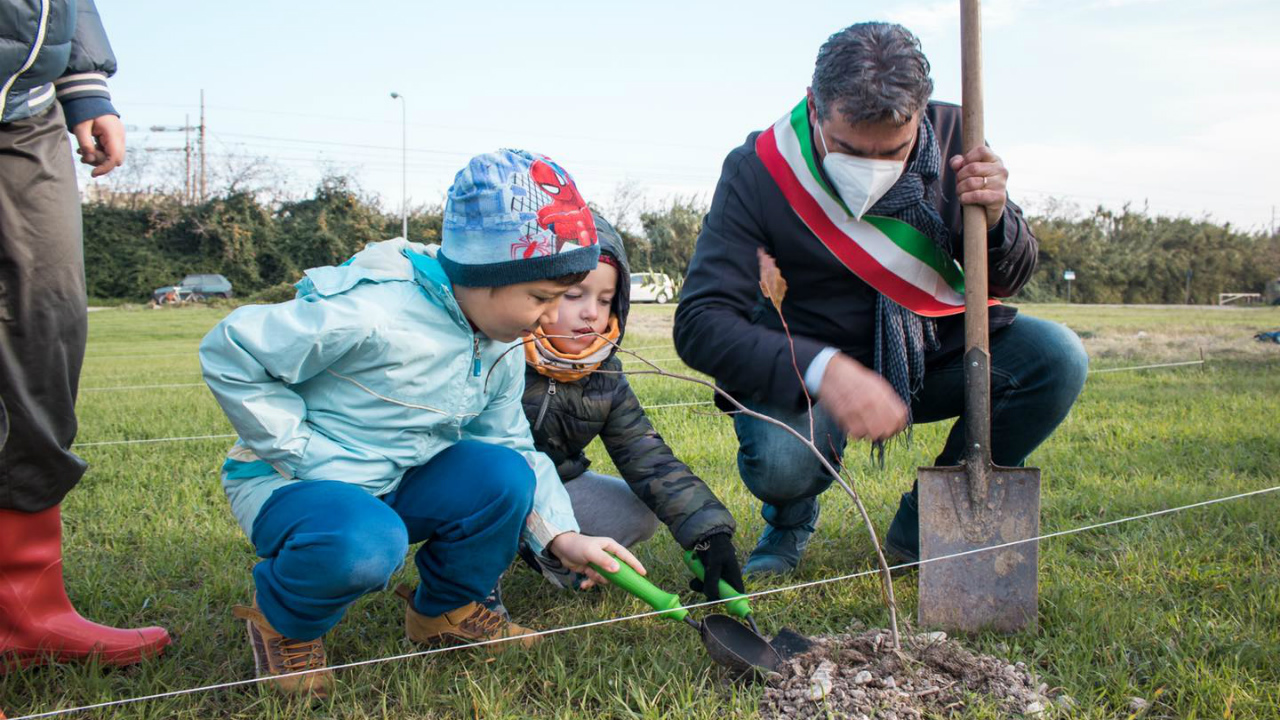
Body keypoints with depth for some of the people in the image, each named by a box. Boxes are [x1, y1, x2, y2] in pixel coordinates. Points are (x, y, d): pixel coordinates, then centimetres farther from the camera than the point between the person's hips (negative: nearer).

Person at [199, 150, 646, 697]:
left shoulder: (504, 349, 0)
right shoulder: (369, 313, -27)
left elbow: (512, 442, 5)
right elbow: (228, 352, -22)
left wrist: (563, 537, -9)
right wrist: (308, 457, -22)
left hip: (395, 485, 7)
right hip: (289, 483, -7)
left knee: (503, 473, -19)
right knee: (367, 545, -39)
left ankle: (446, 609, 8)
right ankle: (284, 620, -4)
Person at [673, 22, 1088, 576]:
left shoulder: (953, 137, -11)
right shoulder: (756, 171, -22)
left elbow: (1007, 280, -1)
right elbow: (700, 323, -29)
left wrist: (993, 222, -26)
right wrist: (821, 371, -45)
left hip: (934, 351, 4)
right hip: (808, 366, -3)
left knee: (1056, 359, -20)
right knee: (778, 459, -34)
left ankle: (923, 526, 2)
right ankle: (790, 520, 9)